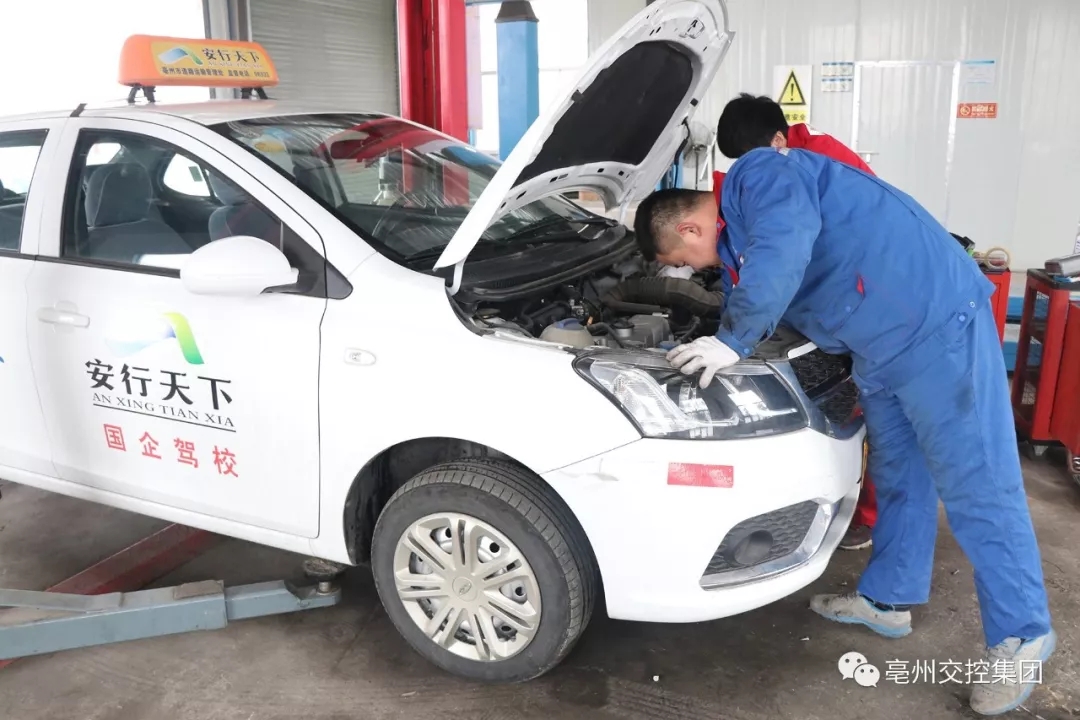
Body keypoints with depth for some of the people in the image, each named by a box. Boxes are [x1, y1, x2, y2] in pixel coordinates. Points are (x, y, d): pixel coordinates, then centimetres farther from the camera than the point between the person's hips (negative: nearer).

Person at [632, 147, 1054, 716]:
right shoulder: (742, 225, 16)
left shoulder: (760, 175, -15)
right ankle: (887, 599, 32)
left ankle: (1020, 636, 11)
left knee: (976, 486, -2)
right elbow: (774, 296, 23)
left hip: (935, 325, -10)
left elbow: (783, 253, -31)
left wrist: (733, 341, -23)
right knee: (898, 477, 18)